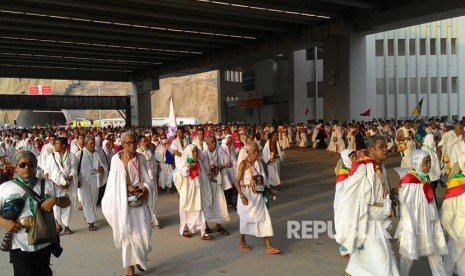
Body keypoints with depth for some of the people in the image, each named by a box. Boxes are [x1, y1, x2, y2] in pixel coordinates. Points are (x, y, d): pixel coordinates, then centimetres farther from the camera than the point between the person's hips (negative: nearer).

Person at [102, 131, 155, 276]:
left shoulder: (140, 158, 3)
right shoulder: (116, 159, -6)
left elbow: (146, 179, 6)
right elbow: (114, 182, -1)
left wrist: (145, 190, -12)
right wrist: (128, 187, -14)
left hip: (140, 199, 2)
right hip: (124, 201, -2)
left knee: (143, 232, 1)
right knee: (128, 233, 3)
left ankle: (139, 259, 27)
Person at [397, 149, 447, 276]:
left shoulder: (426, 180, 7)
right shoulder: (408, 181, -17)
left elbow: (430, 204, 13)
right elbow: (406, 207, -18)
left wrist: (435, 220, 11)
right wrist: (410, 228, -19)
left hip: (428, 222, 7)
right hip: (413, 223, -7)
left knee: (435, 251, 13)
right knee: (409, 254, 6)